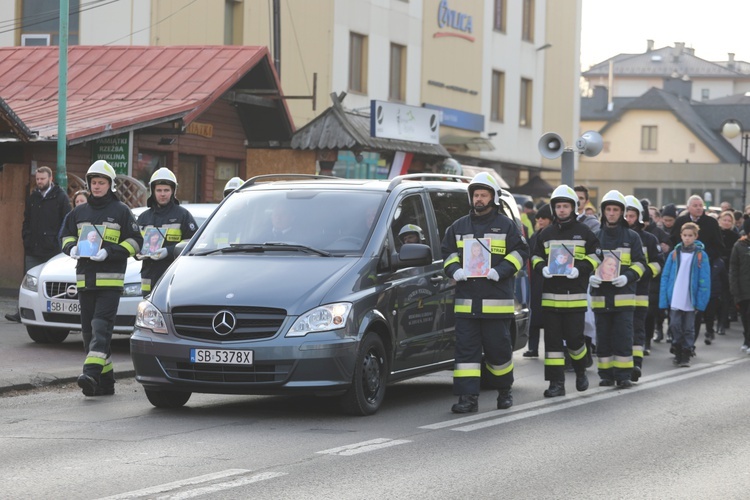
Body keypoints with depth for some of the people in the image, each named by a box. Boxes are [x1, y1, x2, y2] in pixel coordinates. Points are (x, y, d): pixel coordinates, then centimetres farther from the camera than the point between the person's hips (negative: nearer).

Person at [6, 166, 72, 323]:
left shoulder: (60, 197, -1)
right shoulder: (32, 198, 14)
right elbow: (26, 221, 20)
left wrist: (59, 241, -8)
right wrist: (26, 237, 7)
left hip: (52, 249, -4)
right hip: (32, 248, 4)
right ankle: (22, 314, -1)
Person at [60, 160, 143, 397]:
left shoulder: (121, 211, 2)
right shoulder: (79, 212, 16)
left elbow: (135, 241, -2)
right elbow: (66, 235, 24)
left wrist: (109, 252, -14)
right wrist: (72, 248, 1)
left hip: (111, 279, -6)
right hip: (85, 278, 6)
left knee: (101, 326, -17)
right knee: (88, 330, 5)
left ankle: (91, 372, -29)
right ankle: (105, 380, 12)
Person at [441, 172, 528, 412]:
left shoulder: (506, 226, 5)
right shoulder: (459, 227, 16)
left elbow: (520, 252, 2)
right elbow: (447, 252, 19)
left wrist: (500, 271, -12)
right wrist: (455, 270, -1)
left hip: (496, 302, -3)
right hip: (466, 301, 3)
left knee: (498, 348, 4)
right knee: (466, 349, -4)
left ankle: (504, 391, 24)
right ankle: (468, 397, -5)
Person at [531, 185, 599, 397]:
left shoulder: (584, 232, 4)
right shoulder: (546, 234, 13)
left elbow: (595, 256, 4)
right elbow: (535, 256, 17)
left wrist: (580, 269, -14)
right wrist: (542, 268, -5)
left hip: (576, 294, -3)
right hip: (551, 295, 3)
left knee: (574, 337, -5)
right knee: (553, 339, 1)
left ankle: (581, 371, 23)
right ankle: (556, 383, 3)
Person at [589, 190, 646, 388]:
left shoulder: (631, 236, 6)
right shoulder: (596, 237, 11)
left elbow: (640, 263, 5)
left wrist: (628, 277, -14)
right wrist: (589, 276, -8)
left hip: (623, 295, -2)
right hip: (600, 295, 2)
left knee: (623, 336, -7)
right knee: (603, 337, 5)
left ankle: (623, 375, -4)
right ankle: (606, 374, 12)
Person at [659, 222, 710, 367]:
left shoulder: (701, 255, -2)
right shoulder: (674, 254, 3)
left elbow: (704, 280, -3)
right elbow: (665, 276, 3)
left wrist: (701, 301, -9)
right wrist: (664, 299, -3)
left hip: (690, 300, -1)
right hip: (675, 299, 1)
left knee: (689, 328, 5)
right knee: (675, 325, 3)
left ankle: (686, 356, 13)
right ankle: (678, 352, 18)